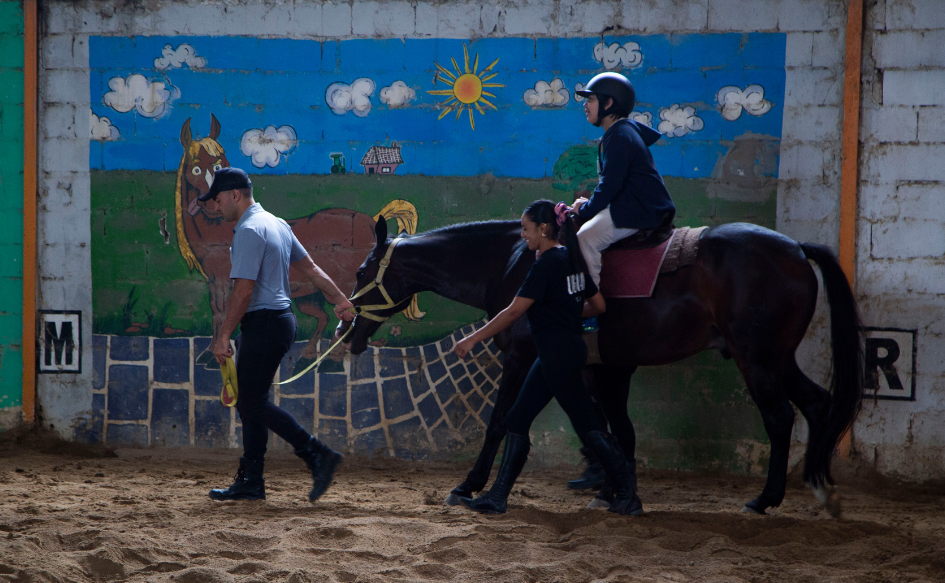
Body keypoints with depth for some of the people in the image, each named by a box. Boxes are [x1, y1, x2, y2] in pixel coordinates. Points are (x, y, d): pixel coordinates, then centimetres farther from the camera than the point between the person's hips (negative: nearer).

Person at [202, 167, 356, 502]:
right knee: (249, 401, 11)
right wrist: (341, 300, 15)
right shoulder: (277, 224, 17)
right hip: (280, 320, 10)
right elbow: (309, 267, 16)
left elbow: (244, 290, -20)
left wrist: (223, 337, -18)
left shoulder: (249, 231, -15)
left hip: (264, 324, -10)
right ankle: (250, 481, 13)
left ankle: (318, 455, -11)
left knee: (252, 402, -8)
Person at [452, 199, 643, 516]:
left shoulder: (546, 265, -17)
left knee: (587, 426, -2)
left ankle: (628, 496, 5)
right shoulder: (572, 259, 10)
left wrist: (472, 339, -12)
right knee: (518, 419, 10)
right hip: (570, 347, 10)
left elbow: (513, 312, -17)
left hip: (558, 356, -10)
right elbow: (597, 305, 15)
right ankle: (498, 497, 11)